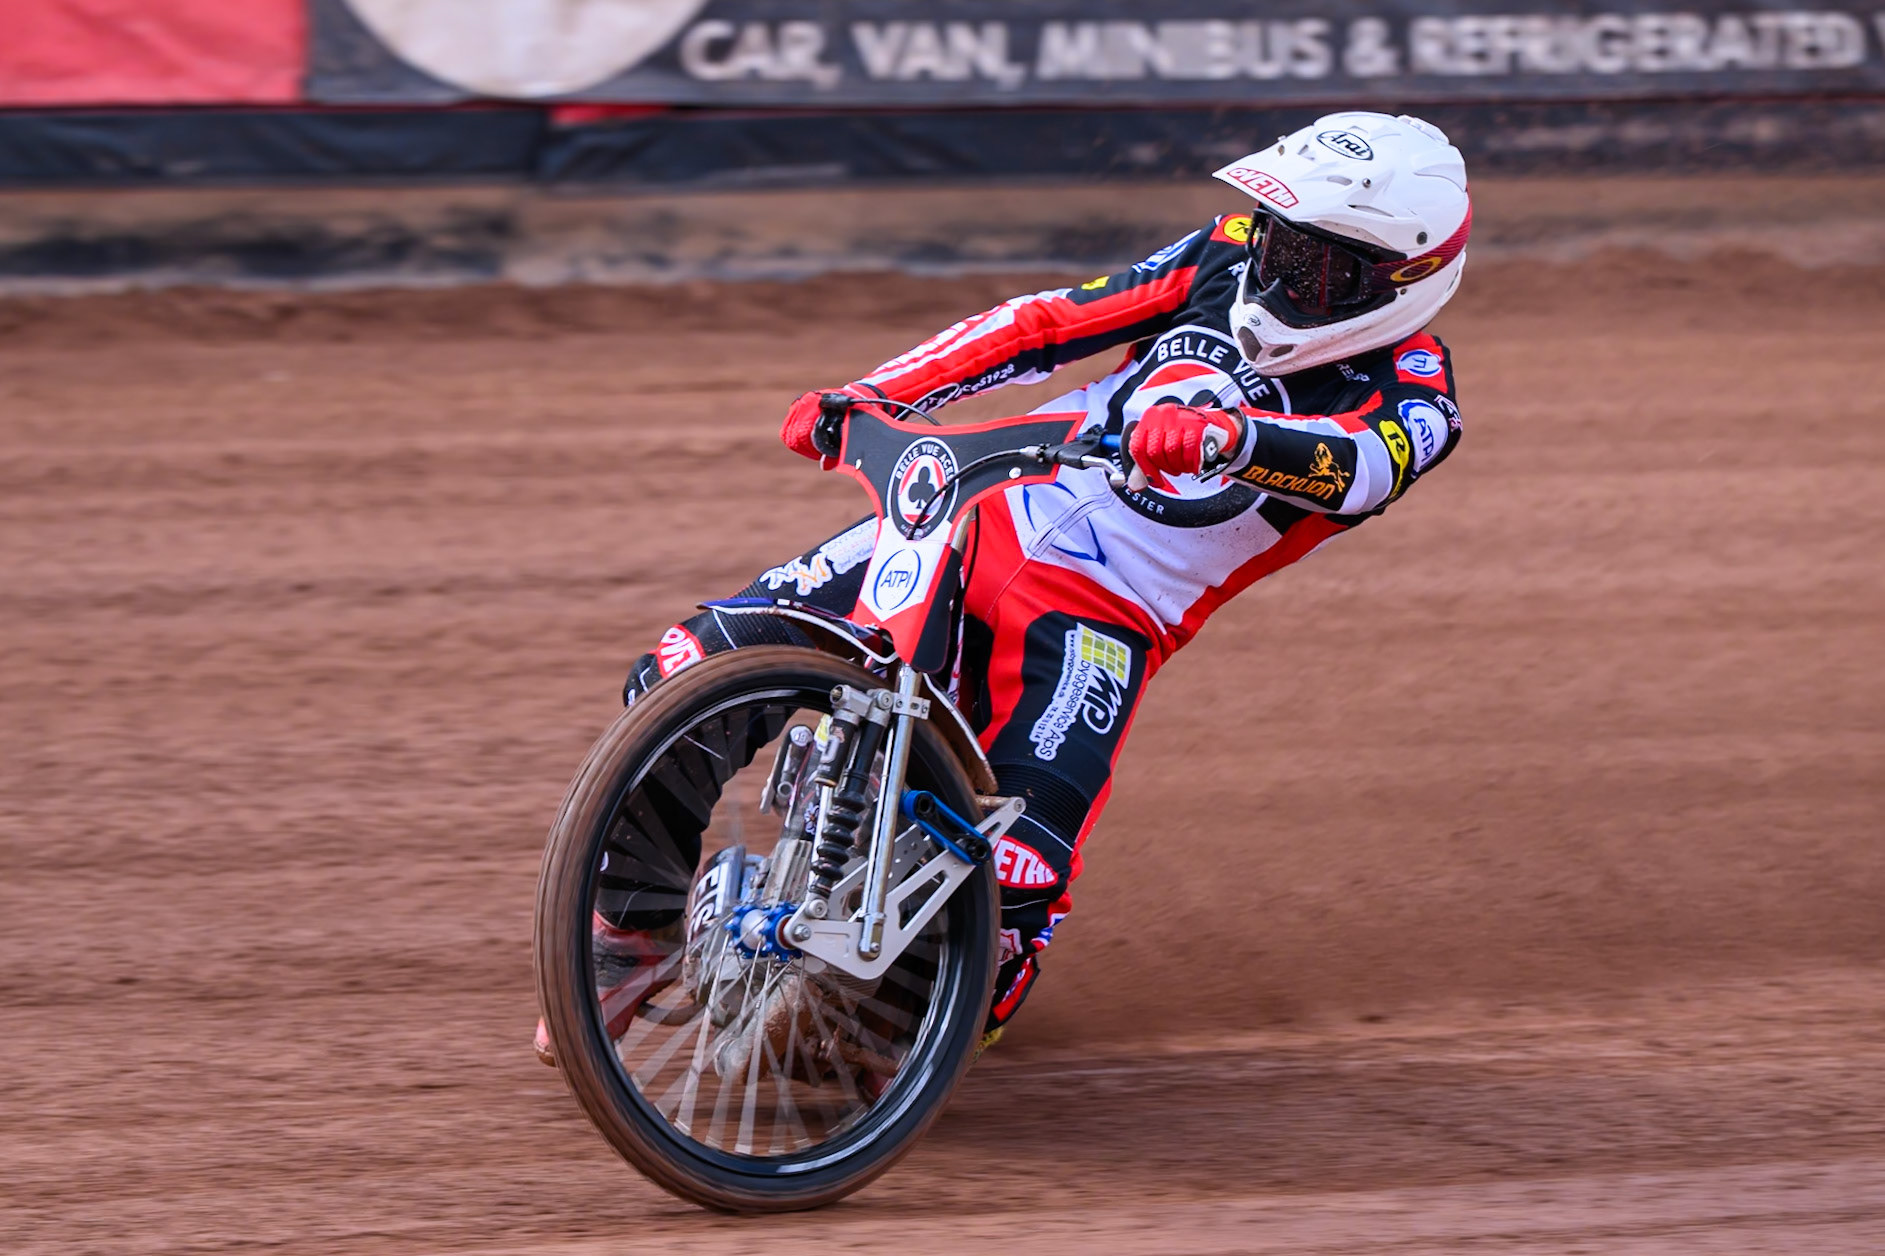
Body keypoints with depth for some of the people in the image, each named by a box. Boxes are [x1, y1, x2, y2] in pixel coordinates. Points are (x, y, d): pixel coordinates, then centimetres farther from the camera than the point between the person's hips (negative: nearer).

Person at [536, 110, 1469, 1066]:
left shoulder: (1410, 390, -7)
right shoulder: (1234, 256, 7)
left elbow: (1362, 466, -30)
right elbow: (1050, 322, 8)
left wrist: (1224, 438, -51)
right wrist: (869, 394, -3)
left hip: (1104, 618, -4)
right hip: (987, 515, 4)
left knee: (1017, 877, -24)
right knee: (688, 673, -9)